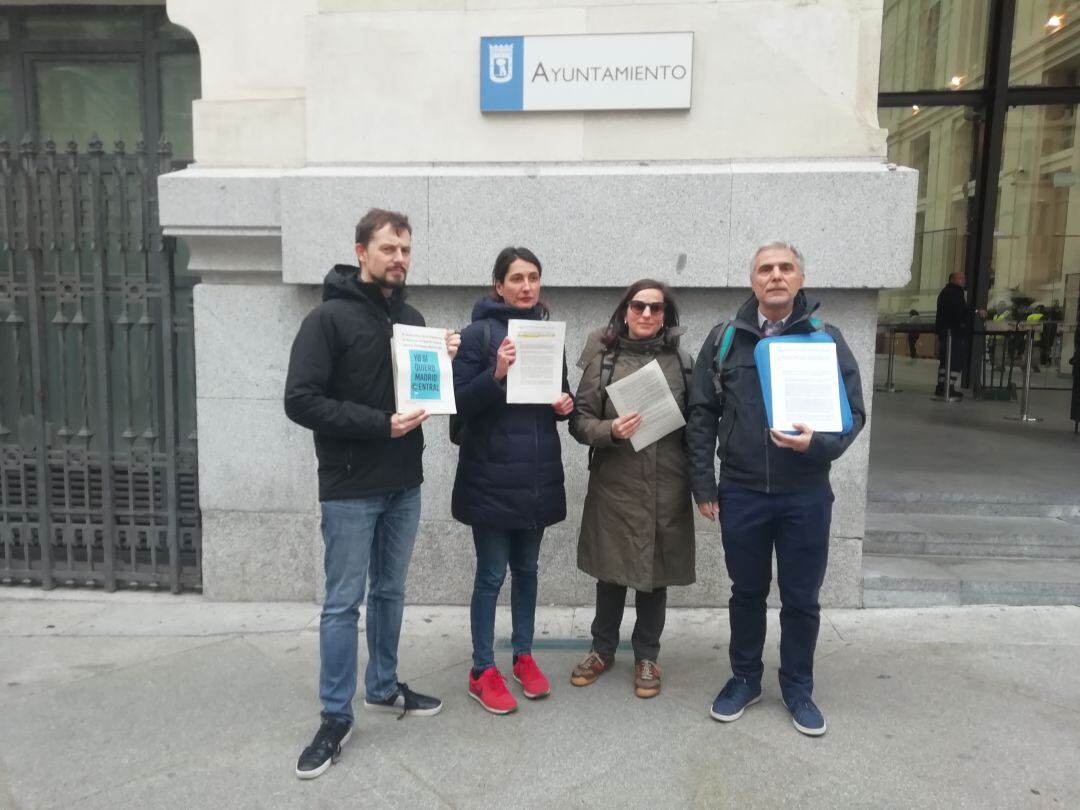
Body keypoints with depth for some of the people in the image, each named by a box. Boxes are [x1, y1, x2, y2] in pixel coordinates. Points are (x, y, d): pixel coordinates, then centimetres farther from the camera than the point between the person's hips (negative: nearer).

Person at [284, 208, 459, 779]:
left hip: (403, 484, 6)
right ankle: (336, 718, 17)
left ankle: (383, 687, 34)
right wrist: (379, 424, -22)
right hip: (350, 488, -6)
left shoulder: (412, 318, 9)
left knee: (391, 592, 17)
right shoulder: (329, 318, -11)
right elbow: (301, 400, -17)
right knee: (343, 602, 3)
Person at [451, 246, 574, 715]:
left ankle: (524, 657, 32)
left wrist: (565, 405, -4)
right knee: (492, 573, 3)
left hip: (538, 474, 5)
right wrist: (496, 374, -27)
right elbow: (460, 404, -13)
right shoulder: (478, 334, -8)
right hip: (490, 476, -5)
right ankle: (482, 672, 18)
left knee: (526, 568, 16)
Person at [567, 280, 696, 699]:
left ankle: (646, 656, 30)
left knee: (656, 572, 11)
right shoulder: (603, 358, -1)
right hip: (613, 483, -1)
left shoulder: (681, 361, 4)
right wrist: (610, 430, -21)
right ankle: (602, 649, 33)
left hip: (666, 486, 1)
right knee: (611, 570, 12)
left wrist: (698, 480, 2)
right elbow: (579, 421, -3)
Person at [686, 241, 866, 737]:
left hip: (806, 495, 0)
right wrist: (703, 485, -1)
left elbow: (853, 412, -1)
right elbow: (702, 416, 2)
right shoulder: (725, 339, 2)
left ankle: (798, 689, 32)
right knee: (747, 592, 15)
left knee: (801, 598, 12)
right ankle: (744, 679, 34)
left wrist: (819, 444, -22)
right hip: (740, 493, 1)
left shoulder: (827, 338, 0)